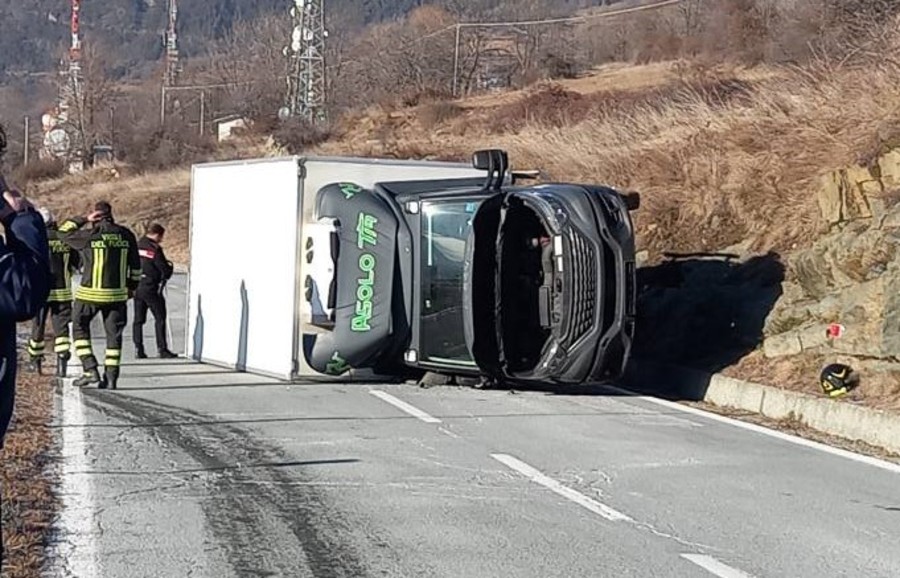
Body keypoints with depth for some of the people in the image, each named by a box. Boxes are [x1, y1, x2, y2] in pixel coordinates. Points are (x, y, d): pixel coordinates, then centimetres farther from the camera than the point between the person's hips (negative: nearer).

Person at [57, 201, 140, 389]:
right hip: (117, 294, 3)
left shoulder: (90, 236, -10)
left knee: (80, 328, 12)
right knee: (114, 334, 10)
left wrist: (84, 220, 3)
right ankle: (111, 377, 9)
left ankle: (91, 370, 2)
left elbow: (63, 232, 5)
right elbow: (135, 265, 9)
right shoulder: (126, 235, 2)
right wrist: (132, 287, 20)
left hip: (91, 293, -3)